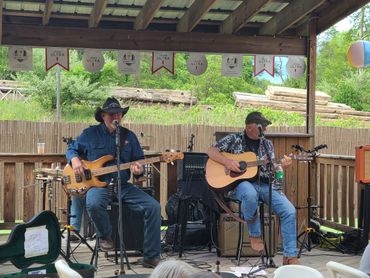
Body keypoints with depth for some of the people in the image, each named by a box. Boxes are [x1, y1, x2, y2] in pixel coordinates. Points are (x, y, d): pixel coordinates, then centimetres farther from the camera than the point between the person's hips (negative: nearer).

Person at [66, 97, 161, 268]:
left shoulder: (129, 136, 12)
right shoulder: (90, 133, 5)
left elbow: (139, 161, 15)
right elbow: (71, 149, 16)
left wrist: (139, 170, -9)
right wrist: (75, 159, -7)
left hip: (123, 186, 3)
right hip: (98, 184, -3)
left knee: (153, 207, -17)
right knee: (94, 204, -39)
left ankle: (151, 257, -9)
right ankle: (104, 236, -5)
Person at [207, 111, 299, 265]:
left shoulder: (267, 144, 14)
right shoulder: (234, 139, 5)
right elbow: (211, 150, 1)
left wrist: (282, 165, -14)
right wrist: (227, 161, -16)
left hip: (265, 184, 4)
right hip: (242, 182, -4)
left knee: (289, 211, -19)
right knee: (250, 195, -42)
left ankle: (290, 257, -12)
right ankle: (255, 235, -15)